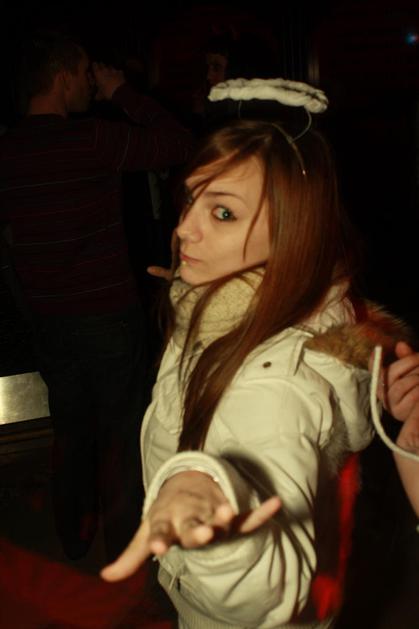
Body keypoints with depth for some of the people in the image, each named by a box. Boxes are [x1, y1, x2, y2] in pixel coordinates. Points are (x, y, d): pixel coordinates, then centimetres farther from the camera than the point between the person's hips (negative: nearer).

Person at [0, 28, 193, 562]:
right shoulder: (91, 139, -19)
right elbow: (178, 143, -13)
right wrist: (120, 92, -5)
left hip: (46, 315, 6)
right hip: (107, 313, -6)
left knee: (70, 429, 21)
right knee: (119, 434, 10)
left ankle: (74, 536, 37)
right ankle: (124, 546, 25)